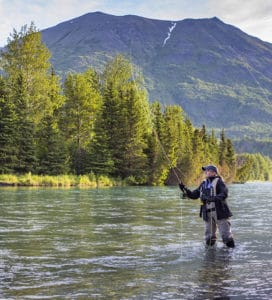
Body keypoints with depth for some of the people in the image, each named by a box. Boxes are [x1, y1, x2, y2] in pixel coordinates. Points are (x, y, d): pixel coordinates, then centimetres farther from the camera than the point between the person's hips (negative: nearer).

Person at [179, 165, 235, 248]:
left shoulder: (218, 182, -4)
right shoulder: (204, 183, 15)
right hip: (207, 212, 6)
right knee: (209, 238, 11)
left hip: (219, 211, -6)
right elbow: (194, 195, 14)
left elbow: (224, 194, -19)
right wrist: (185, 190, 0)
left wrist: (215, 198, -34)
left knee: (226, 235, -5)